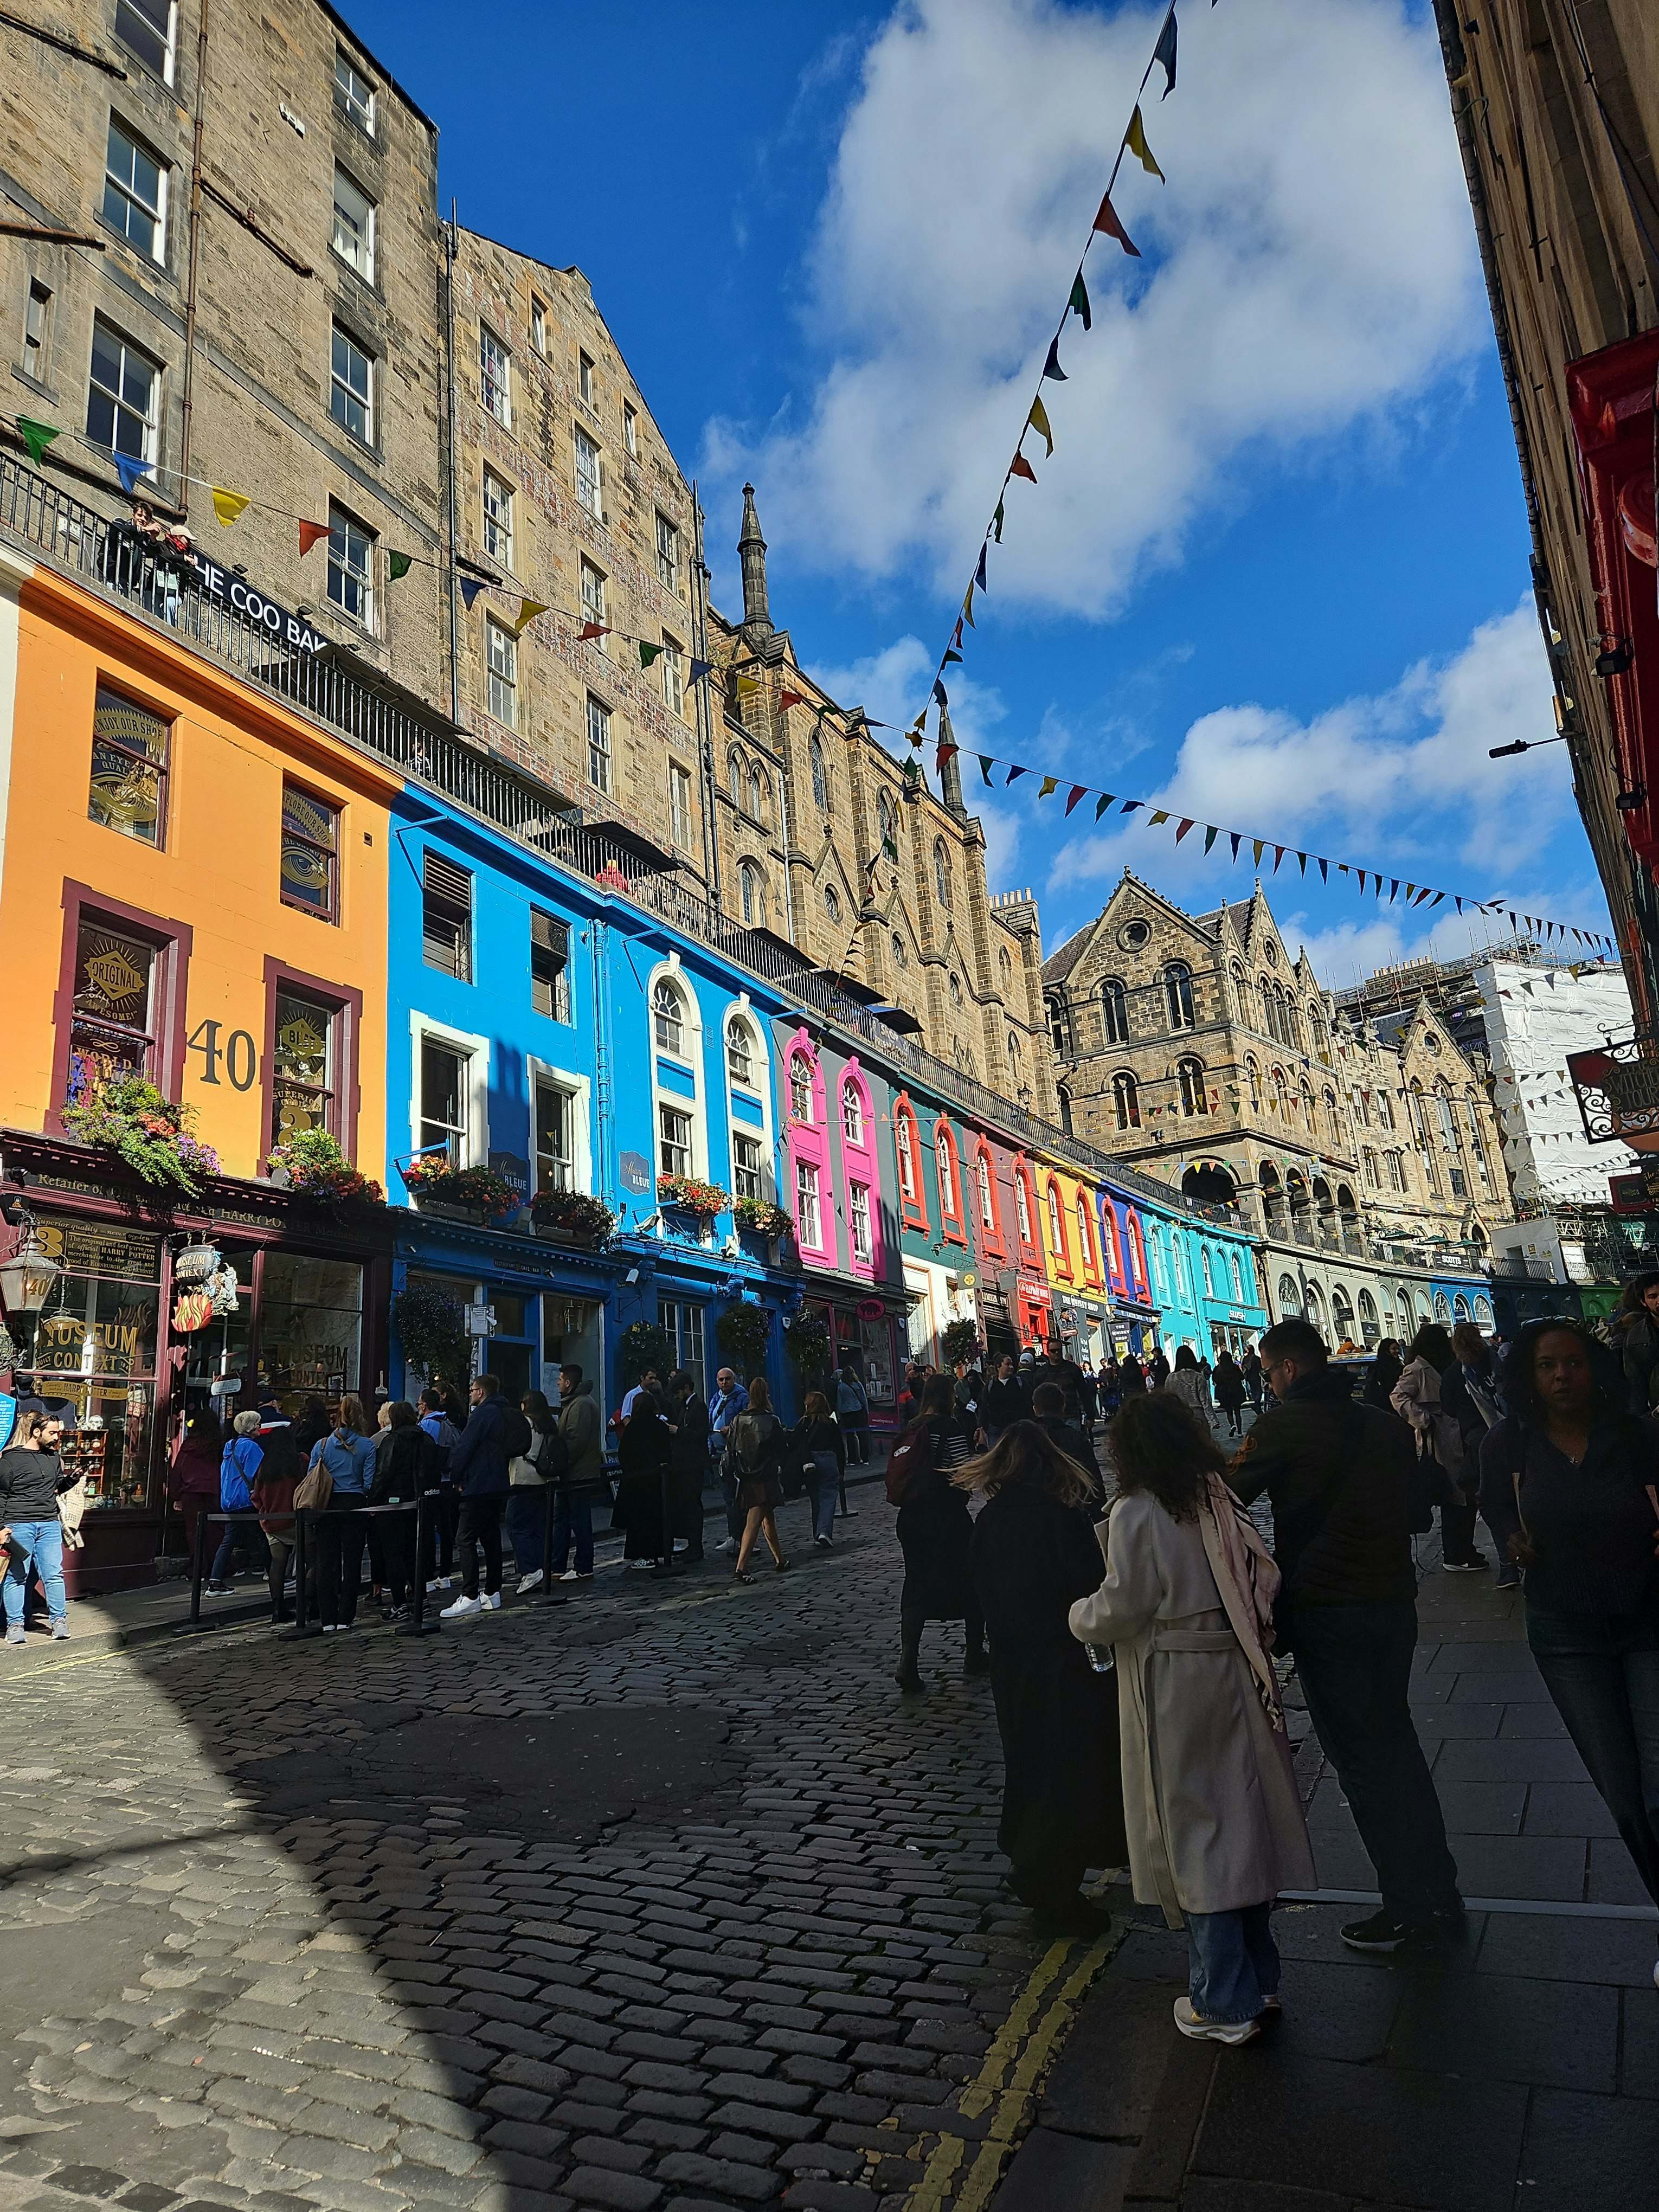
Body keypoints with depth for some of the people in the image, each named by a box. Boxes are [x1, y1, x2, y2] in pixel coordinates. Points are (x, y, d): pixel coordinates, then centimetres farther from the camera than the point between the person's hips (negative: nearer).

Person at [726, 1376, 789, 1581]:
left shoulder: (738, 1420, 1)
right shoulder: (772, 1421, -10)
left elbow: (730, 1451, 3)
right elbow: (780, 1452, -6)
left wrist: (736, 1474, 11)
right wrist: (782, 1477, 4)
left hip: (745, 1479, 5)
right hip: (766, 1478, -5)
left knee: (769, 1518, 19)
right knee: (754, 1522, -6)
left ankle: (780, 1559, 30)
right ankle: (741, 1566, -16)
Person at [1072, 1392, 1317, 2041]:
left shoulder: (1136, 1513, -16)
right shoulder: (1220, 1502, 3)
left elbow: (1122, 1608, -16)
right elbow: (1264, 1582, 5)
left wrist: (1080, 1616, 2)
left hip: (1175, 1690, -6)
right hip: (1236, 1679, 7)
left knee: (1195, 1837, 5)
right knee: (1240, 1824, 17)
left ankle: (1225, 2004, 16)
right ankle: (1259, 1979, 31)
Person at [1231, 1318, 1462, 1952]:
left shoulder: (1285, 1425, -13)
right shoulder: (1386, 1423, 5)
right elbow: (1411, 1503, 18)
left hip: (1326, 1613, -7)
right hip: (1395, 1601, 7)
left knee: (1361, 1762, 5)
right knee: (1397, 1744, 21)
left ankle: (1411, 1910, 12)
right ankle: (1439, 1893, 28)